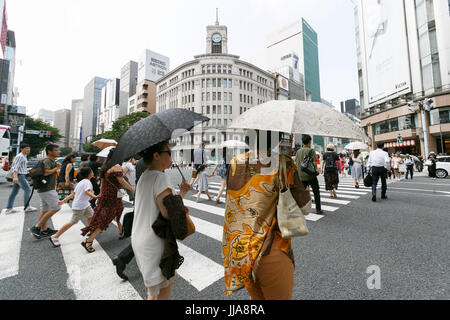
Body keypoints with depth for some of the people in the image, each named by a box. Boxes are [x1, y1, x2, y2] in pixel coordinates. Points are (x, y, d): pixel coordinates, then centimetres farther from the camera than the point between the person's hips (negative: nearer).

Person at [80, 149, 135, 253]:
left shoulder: (105, 167, 10)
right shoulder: (116, 166, -16)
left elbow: (102, 184, 14)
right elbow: (122, 182, -17)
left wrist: (101, 195, 20)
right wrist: (132, 189, -4)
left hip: (105, 195, 9)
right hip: (113, 197, -9)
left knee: (119, 213, 23)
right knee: (103, 220, 1)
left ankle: (121, 232, 38)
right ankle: (88, 241, 4)